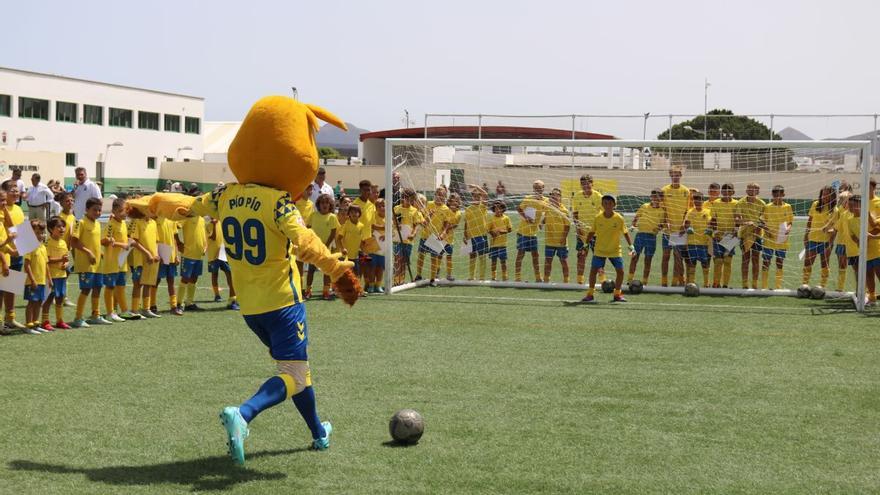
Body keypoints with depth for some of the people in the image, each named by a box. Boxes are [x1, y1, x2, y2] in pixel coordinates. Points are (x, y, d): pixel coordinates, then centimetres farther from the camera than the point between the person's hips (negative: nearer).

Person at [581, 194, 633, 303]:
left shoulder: (619, 218, -8)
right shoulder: (598, 218, -6)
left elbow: (625, 233, 2)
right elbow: (592, 232, 5)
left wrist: (630, 245, -5)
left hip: (615, 251, 0)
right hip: (599, 250, 0)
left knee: (620, 271, -5)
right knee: (593, 270, -6)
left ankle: (617, 294, 14)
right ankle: (590, 295, 5)